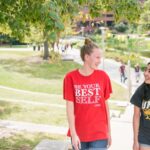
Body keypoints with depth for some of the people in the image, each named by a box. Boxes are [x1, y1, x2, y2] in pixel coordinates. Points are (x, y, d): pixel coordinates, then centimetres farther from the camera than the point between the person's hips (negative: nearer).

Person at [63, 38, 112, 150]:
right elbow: (70, 107, -7)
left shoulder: (103, 76, -2)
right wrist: (73, 134, -10)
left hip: (99, 134, 0)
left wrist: (109, 131, 8)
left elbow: (105, 104, 5)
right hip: (79, 134, 0)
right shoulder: (71, 77, -7)